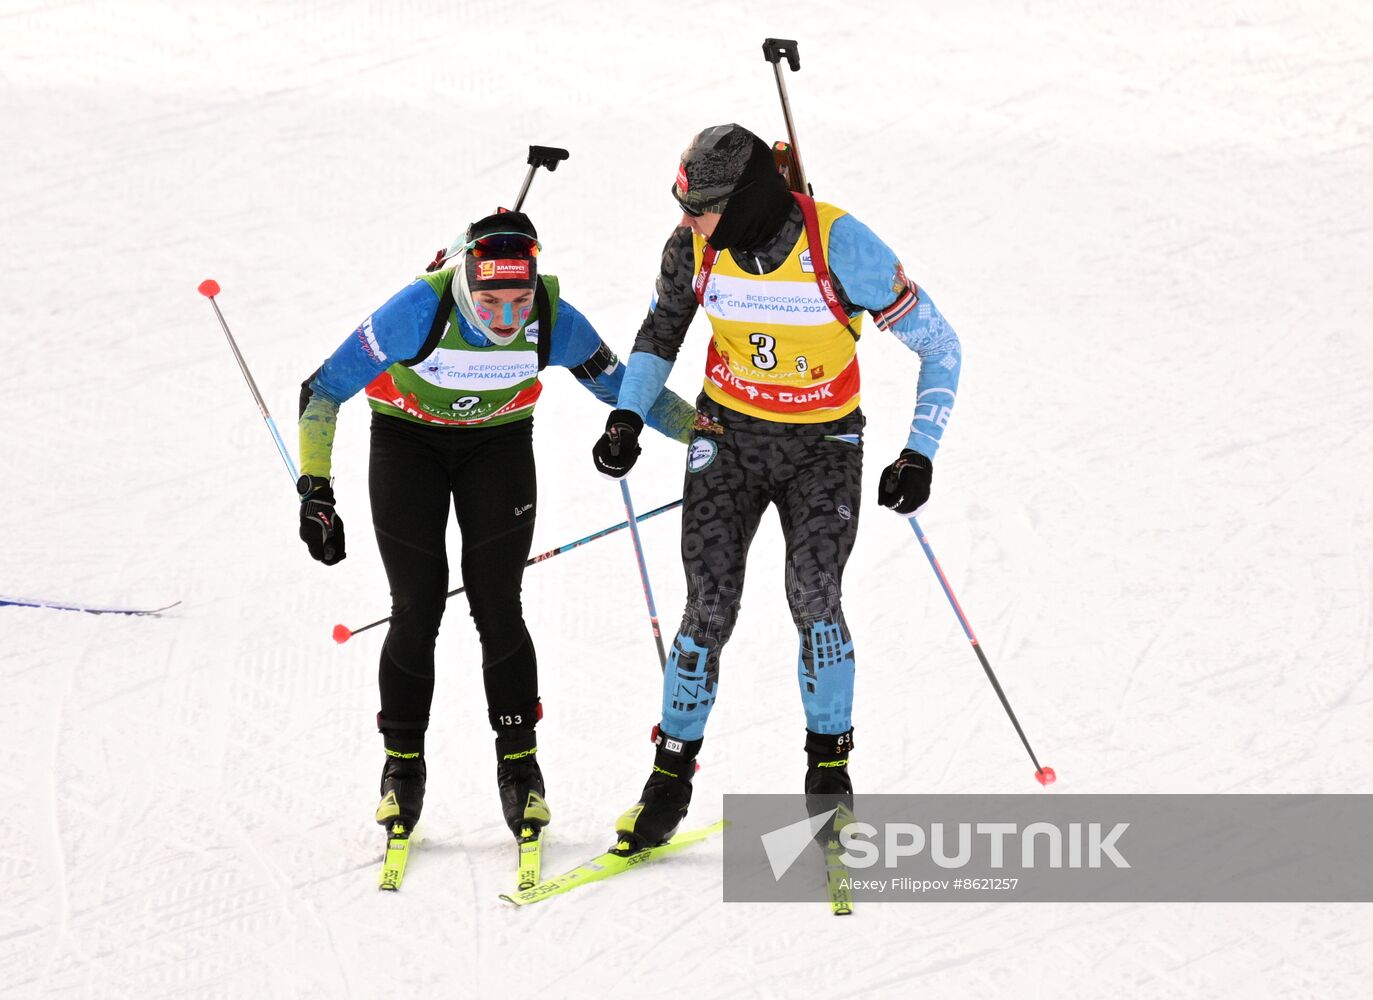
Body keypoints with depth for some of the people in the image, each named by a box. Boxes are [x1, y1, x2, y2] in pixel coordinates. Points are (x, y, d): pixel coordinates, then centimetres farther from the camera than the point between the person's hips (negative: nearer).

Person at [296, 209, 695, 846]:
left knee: (497, 606, -8)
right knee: (417, 609, -6)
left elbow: (626, 390, -8)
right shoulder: (421, 310, -33)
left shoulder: (555, 323, -26)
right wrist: (316, 491, -28)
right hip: (408, 440, -1)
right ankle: (402, 768, 11)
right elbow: (322, 391, -24)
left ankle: (519, 764, 6)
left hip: (499, 443, 1)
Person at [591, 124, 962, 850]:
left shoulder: (842, 247, -24)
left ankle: (828, 766, 3)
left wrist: (920, 453, -20)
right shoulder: (694, 247, -13)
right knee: (710, 608, -5)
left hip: (824, 443, -2)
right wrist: (628, 416, -4)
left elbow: (939, 347, -14)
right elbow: (661, 330, 9)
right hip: (729, 434, 2)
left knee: (813, 595, -17)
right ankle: (671, 777, 10)